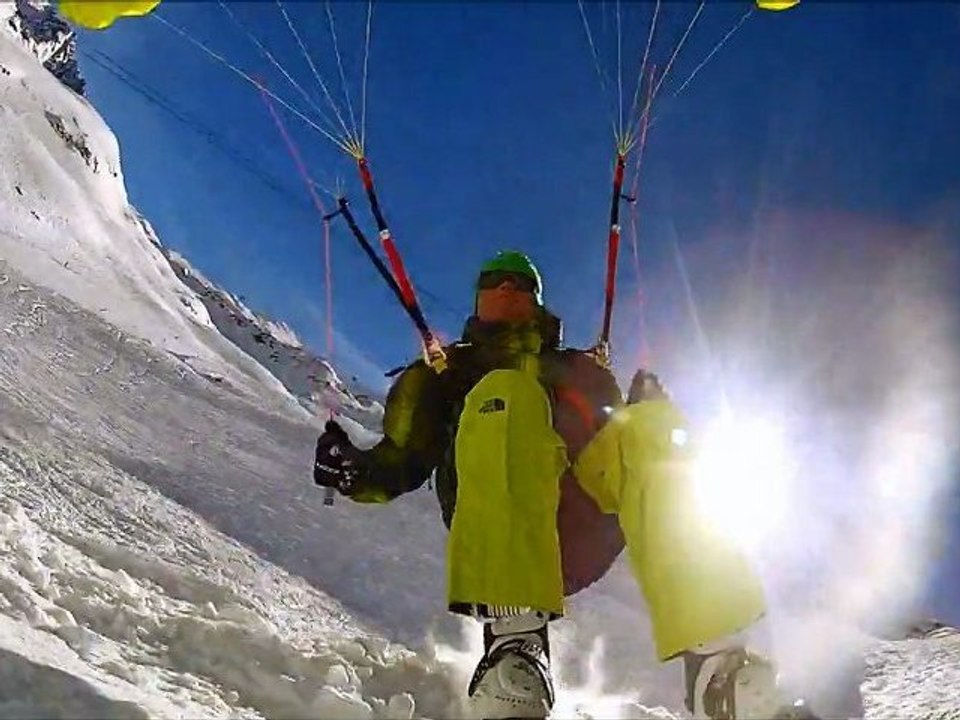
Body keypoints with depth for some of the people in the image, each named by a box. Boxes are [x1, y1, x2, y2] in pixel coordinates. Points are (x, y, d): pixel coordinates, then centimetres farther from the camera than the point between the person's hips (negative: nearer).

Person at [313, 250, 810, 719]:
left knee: (649, 424, -27)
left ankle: (712, 662, -42)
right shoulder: (445, 371, 35)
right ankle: (513, 638, -49)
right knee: (506, 394, -31)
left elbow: (627, 438, 24)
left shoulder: (579, 368, 39)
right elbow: (402, 461, 21)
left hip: (586, 526, 2)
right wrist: (358, 472, 0)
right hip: (498, 527, -2)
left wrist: (649, 413, 1)